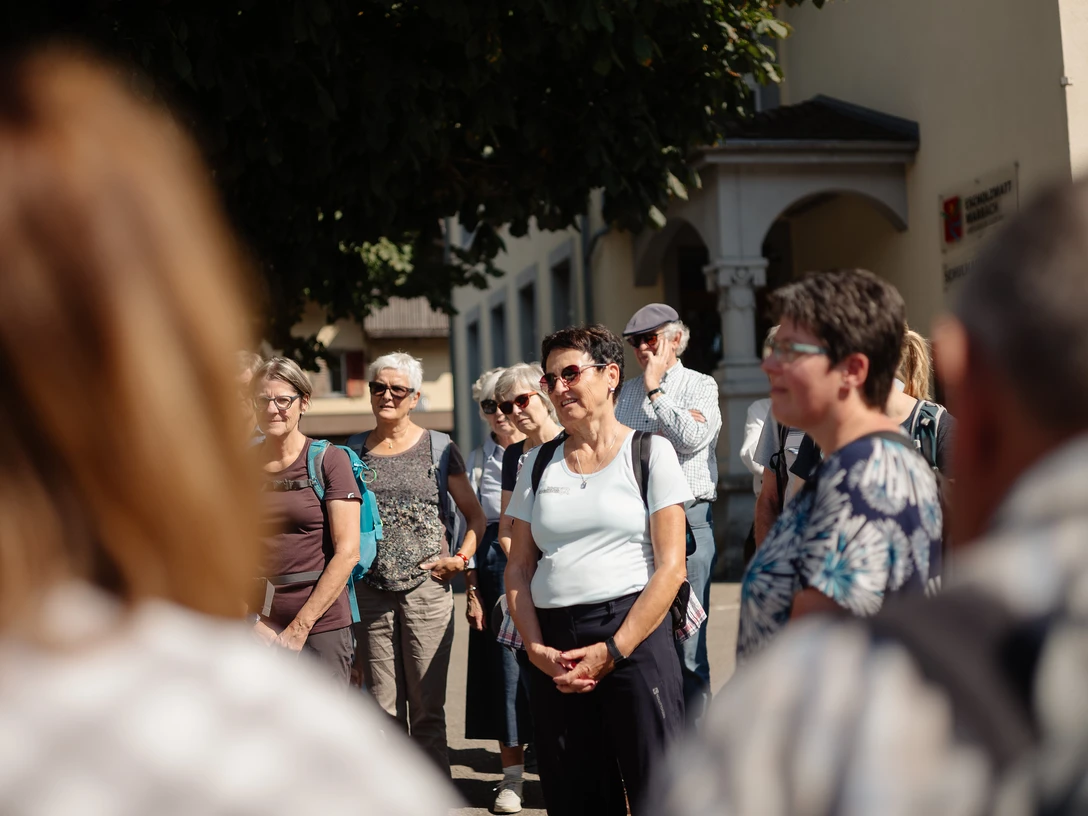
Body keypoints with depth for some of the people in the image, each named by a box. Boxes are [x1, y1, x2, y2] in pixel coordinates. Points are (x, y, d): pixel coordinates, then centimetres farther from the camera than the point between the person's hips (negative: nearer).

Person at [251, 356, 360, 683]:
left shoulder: (329, 460, -2)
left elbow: (347, 552, -7)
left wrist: (300, 626, -11)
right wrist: (251, 621, -7)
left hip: (321, 628, -3)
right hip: (257, 629, 3)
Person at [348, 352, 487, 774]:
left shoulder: (439, 449, 3)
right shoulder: (353, 451, 9)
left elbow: (475, 515, 10)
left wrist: (461, 558, -5)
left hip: (426, 588, -2)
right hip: (370, 593, 2)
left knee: (427, 710, -2)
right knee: (383, 711, 6)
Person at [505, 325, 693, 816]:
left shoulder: (650, 452, 1)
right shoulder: (539, 463, 13)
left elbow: (670, 568, -5)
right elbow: (518, 568, 11)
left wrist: (612, 652, -11)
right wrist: (536, 649, -4)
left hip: (633, 636, -4)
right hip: (554, 650, 4)